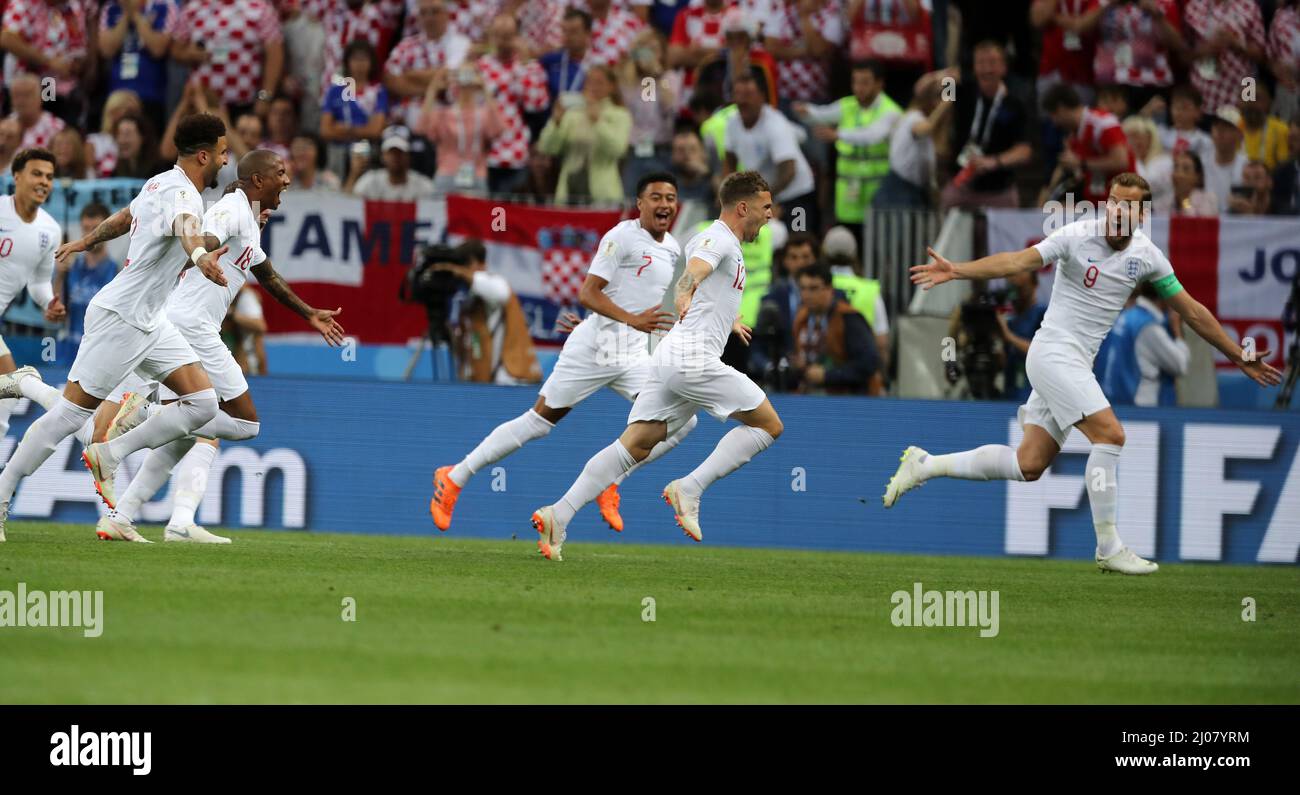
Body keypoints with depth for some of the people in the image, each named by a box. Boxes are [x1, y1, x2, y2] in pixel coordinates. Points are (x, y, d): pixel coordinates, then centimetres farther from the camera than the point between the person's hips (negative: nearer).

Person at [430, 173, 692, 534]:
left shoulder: (672, 249, 12)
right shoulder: (622, 237, -13)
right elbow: (587, 293, -20)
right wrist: (633, 320, -30)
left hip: (635, 355, 7)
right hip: (595, 346, -7)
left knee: (681, 420, -10)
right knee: (539, 421, -1)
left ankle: (610, 482, 2)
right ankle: (454, 478, 12)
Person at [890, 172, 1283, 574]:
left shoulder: (1147, 255, 4)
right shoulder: (1078, 236, -12)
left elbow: (1192, 311, 13)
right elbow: (1017, 261, -22)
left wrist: (1239, 357, 14)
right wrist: (956, 270, -36)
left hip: (1077, 363, 7)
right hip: (1054, 352, -7)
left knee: (1029, 465, 3)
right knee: (1110, 434, -20)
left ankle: (925, 465, 16)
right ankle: (1108, 548, -13)